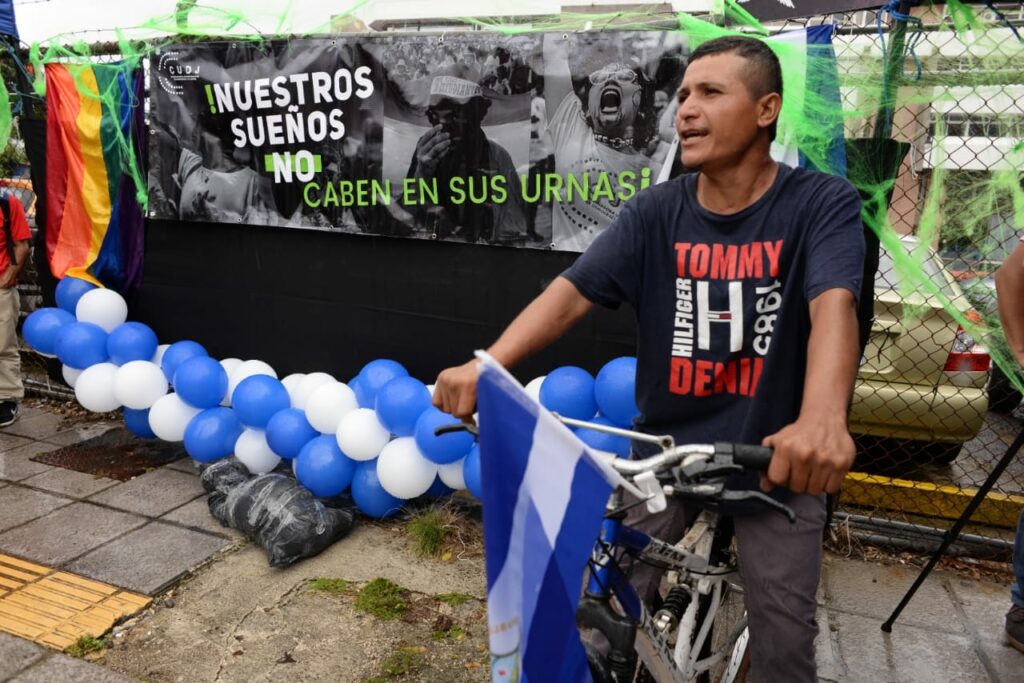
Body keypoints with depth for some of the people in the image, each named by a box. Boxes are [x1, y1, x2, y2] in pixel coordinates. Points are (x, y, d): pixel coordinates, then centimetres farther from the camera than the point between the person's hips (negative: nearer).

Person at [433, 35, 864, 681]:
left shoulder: (823, 202, -10)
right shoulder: (655, 212, -4)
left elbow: (834, 305, -27)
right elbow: (570, 291, -15)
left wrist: (822, 420, -47)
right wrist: (486, 365, -31)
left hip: (774, 454, -1)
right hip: (665, 448, 2)